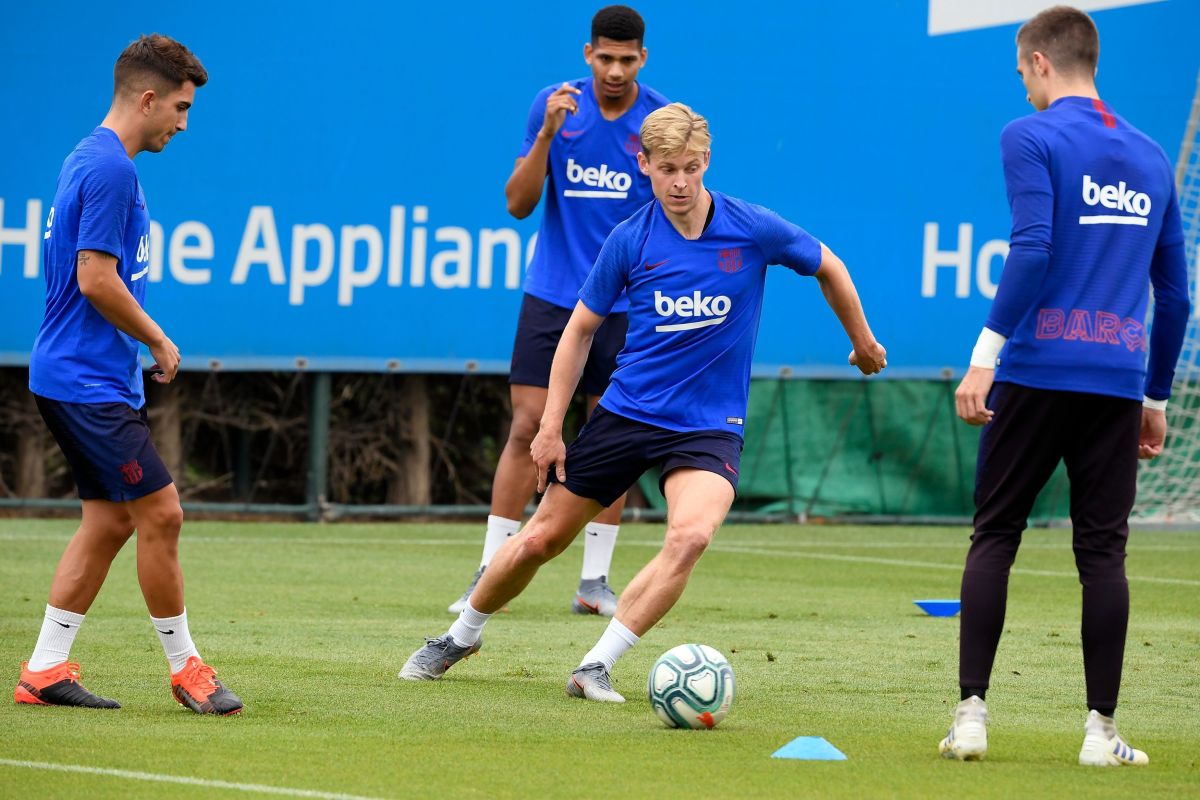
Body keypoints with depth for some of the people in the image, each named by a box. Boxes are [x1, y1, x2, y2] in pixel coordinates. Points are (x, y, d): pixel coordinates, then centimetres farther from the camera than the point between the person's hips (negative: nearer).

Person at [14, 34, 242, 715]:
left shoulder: (94, 161, 16)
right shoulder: (109, 168, -16)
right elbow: (96, 279, -21)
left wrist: (142, 344, 19)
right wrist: (160, 342, -9)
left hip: (92, 380, 11)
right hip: (88, 381, -11)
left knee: (111, 520, 10)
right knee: (160, 513, -8)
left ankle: (46, 671, 10)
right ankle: (186, 669, 0)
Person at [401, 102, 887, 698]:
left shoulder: (754, 230, -10)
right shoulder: (629, 241, -7)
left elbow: (828, 268, 9)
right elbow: (580, 329, 4)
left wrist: (863, 343, 20)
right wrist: (551, 427, 1)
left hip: (709, 426, -1)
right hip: (626, 412, 1)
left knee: (690, 535, -30)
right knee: (540, 539, 6)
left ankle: (597, 666, -21)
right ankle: (460, 638, 31)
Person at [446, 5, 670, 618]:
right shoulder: (554, 106, -1)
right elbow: (518, 204, -3)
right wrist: (547, 134, -15)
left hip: (626, 305, 0)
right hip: (552, 296, 0)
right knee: (527, 428, -5)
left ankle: (594, 581, 11)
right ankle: (489, 575, -1)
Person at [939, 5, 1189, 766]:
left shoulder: (1032, 138, -2)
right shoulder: (1151, 157, 16)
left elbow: (1032, 250, -15)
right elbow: (1175, 291, 18)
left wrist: (986, 354, -16)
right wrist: (1156, 399, 24)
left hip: (1038, 369, -4)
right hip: (1118, 380, 4)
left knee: (995, 537, 6)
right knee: (1103, 550, 4)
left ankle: (972, 713, 0)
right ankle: (1102, 730, 0)